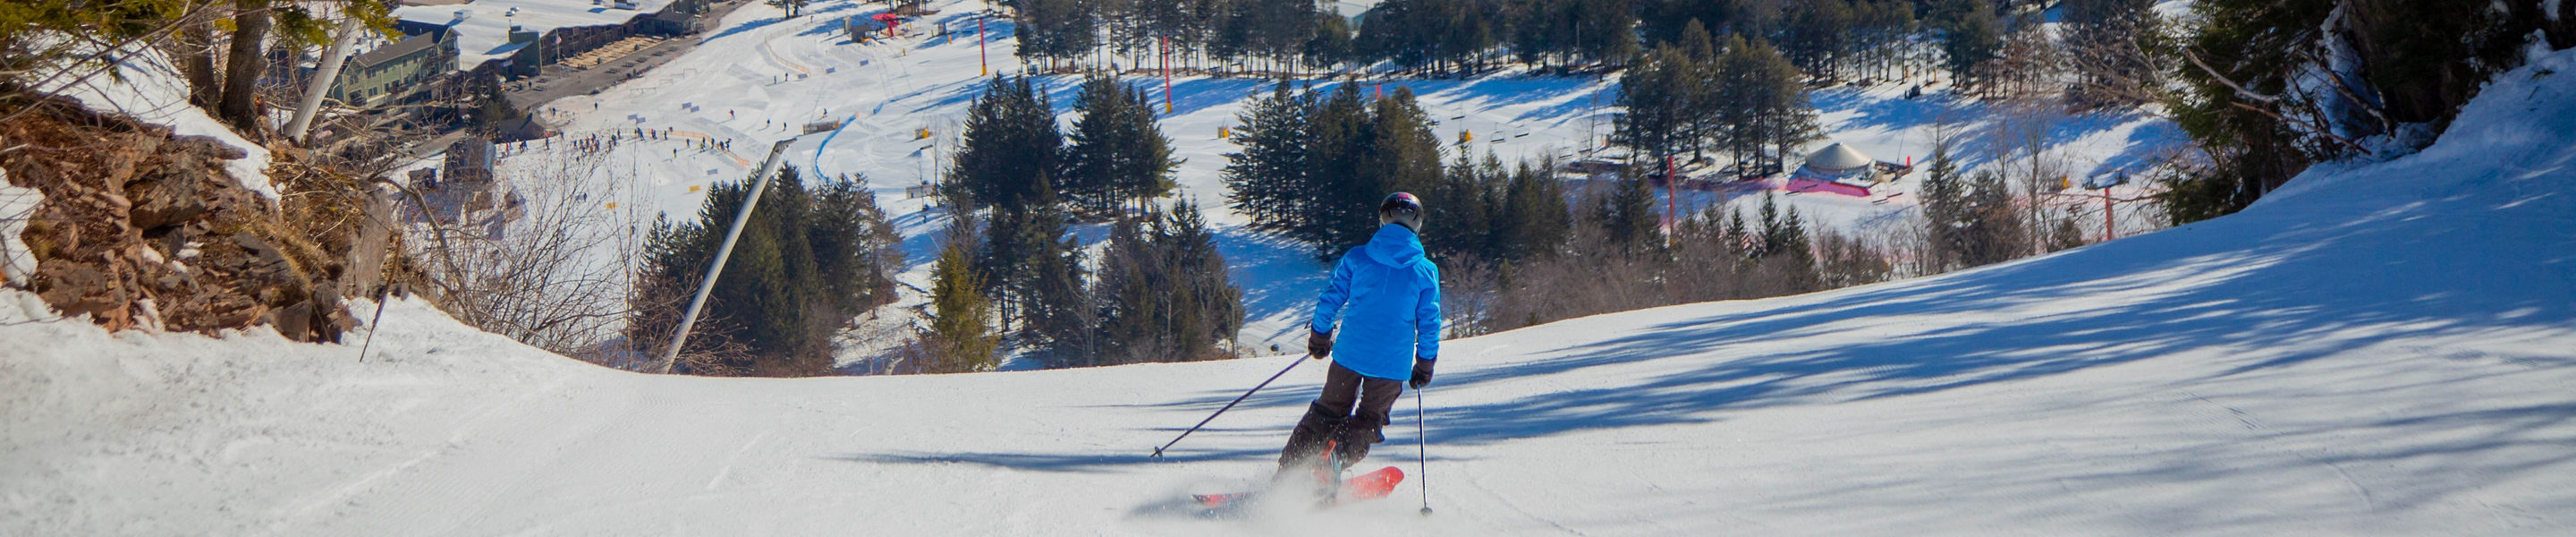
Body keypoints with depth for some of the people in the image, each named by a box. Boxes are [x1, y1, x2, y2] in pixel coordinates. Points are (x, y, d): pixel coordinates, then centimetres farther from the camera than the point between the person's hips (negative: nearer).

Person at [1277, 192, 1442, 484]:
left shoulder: (1356, 257, 2)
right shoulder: (1426, 272, 0)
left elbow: (1331, 298, 4)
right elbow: (1429, 322, 2)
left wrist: (1319, 335, 18)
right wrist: (1425, 364, 12)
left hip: (1350, 353, 1)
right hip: (1392, 363, -1)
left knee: (1329, 410, 18)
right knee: (1369, 419, 15)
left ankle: (1287, 472, 12)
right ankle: (1339, 453, -15)